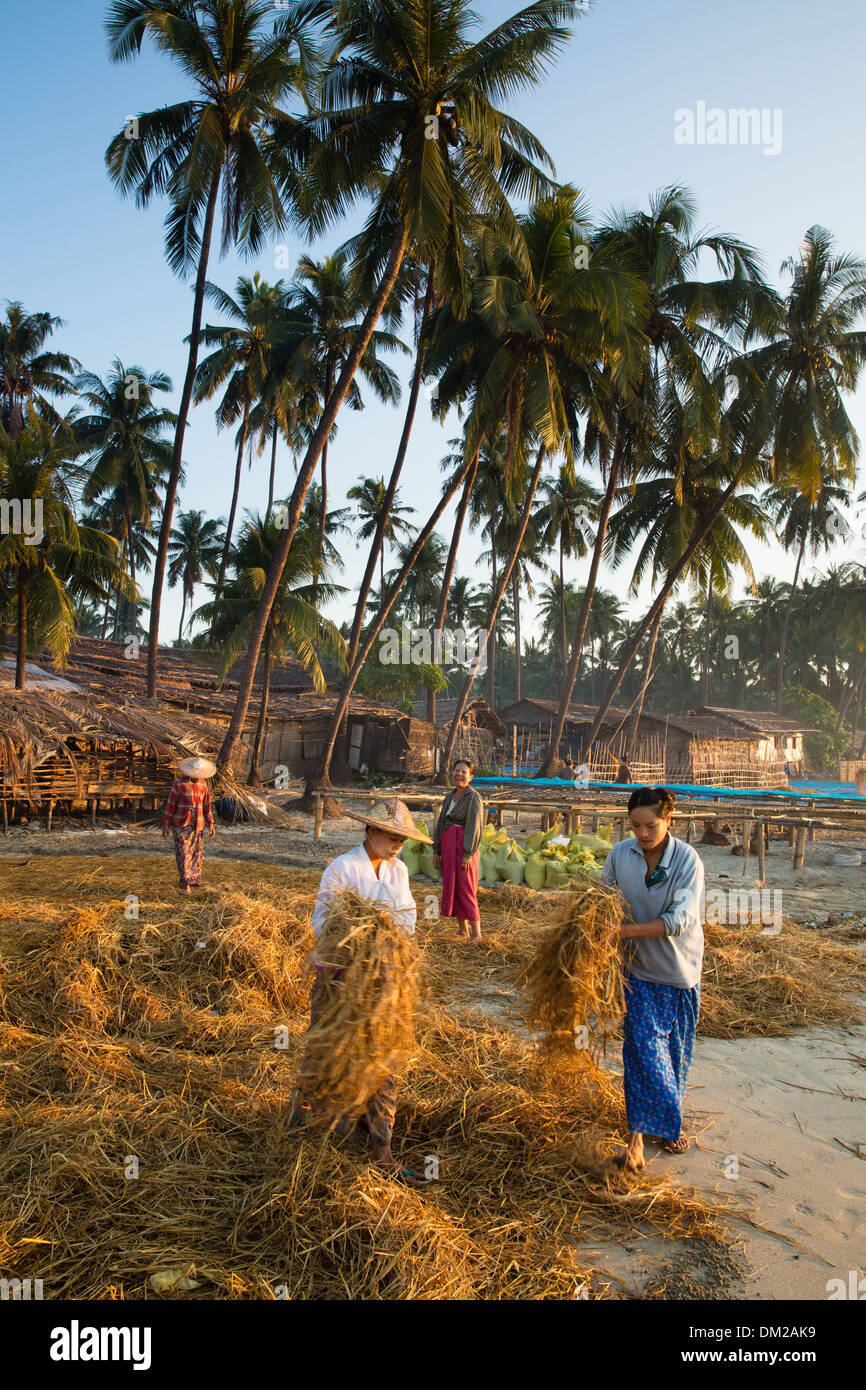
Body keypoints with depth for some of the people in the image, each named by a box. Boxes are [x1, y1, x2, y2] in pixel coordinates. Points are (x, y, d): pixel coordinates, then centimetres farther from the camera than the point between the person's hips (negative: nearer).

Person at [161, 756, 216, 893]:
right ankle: (185, 882, -9)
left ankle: (194, 879, 19)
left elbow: (206, 805, 11)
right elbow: (170, 804, -6)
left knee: (196, 852, 7)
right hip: (181, 824, -4)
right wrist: (165, 824, -7)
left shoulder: (203, 784, 6)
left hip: (197, 824, 4)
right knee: (183, 853, -9)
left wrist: (210, 824, 10)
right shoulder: (179, 783, -8)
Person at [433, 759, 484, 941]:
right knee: (451, 888, 9)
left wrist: (468, 854, -19)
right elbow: (440, 824, 15)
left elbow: (474, 827, -14)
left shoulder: (474, 797, -8)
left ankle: (476, 933, 2)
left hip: (463, 847, -7)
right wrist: (436, 850, 10)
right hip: (447, 847, 7)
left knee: (465, 889, -6)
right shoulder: (450, 796, 13)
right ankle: (463, 931, 18)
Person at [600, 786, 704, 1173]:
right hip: (639, 969, 1)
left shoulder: (687, 859, -17)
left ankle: (668, 1124, 34)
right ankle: (637, 1136, 2)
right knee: (643, 1049, -6)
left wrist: (629, 929, -32)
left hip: (679, 970, 0)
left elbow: (680, 919, -24)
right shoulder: (620, 854, -9)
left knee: (675, 1050, 13)